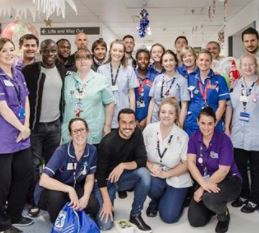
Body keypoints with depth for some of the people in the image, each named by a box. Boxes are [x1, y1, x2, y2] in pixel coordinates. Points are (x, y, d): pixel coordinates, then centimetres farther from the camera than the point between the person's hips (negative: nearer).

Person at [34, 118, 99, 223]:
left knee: (93, 206, -21)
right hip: (51, 190, -3)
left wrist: (85, 197, -24)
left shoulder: (92, 150, -12)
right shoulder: (61, 151, -26)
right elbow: (43, 180, -35)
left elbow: (90, 179, -5)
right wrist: (69, 189, -41)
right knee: (56, 195, -37)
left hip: (74, 188, 4)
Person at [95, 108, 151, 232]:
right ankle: (110, 205, 19)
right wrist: (107, 201, -23)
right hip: (106, 180, -4)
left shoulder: (137, 134, -11)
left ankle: (135, 215, -8)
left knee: (144, 174, -28)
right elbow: (100, 173, -20)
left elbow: (142, 160, -14)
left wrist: (123, 165, -31)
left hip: (124, 177, 4)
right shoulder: (108, 142, -24)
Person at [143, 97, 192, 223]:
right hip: (154, 175, 1)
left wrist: (165, 174, -20)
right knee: (153, 187, -34)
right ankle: (155, 201, 5)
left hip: (176, 179, -1)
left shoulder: (182, 136, -14)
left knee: (169, 217, -8)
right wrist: (150, 166, -20)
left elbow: (186, 164, -9)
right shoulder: (149, 129, -8)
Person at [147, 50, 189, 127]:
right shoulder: (157, 78, 5)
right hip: (155, 120, 3)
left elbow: (184, 105, -5)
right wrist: (148, 122, 4)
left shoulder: (182, 80, -4)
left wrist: (180, 125, -9)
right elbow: (152, 101, 8)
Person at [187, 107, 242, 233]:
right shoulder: (194, 137, -6)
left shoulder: (224, 140, -18)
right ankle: (214, 205, 24)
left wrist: (203, 188, -25)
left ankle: (224, 214, -1)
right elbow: (190, 163, -16)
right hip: (204, 181, 4)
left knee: (209, 197, -37)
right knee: (195, 220, -6)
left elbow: (223, 171, -22)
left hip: (228, 180, -4)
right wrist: (203, 184, -32)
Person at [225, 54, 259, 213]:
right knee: (240, 167, 14)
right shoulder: (236, 84, 7)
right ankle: (243, 195, 30)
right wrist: (227, 128, 5)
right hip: (238, 134, 3)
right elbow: (229, 107, 8)